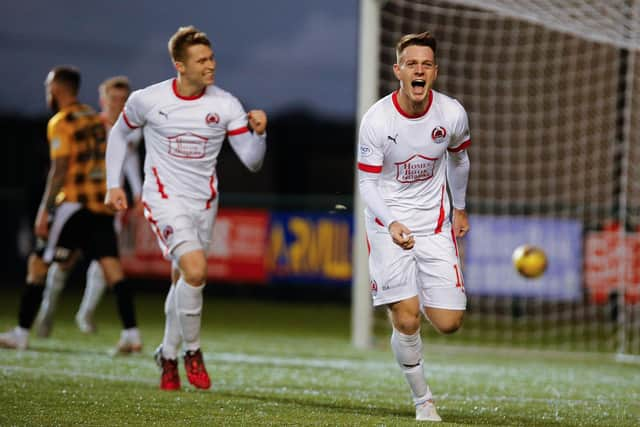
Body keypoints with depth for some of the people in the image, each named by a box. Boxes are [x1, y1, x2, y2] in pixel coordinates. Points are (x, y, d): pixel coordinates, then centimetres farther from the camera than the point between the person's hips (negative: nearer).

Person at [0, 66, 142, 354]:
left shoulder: (61, 123, -7)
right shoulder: (96, 120, 17)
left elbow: (60, 169, -14)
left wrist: (44, 211, -13)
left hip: (75, 202, -7)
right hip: (102, 203, 7)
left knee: (38, 264, 3)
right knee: (110, 264, 0)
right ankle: (131, 334, -10)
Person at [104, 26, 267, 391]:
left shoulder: (225, 105, -5)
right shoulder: (147, 100, -9)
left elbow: (252, 162, -4)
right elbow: (119, 133, 11)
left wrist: (259, 133, -24)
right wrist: (113, 185, 8)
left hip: (204, 203, 3)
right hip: (165, 198, -3)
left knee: (183, 280, 11)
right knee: (195, 270, -23)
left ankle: (169, 354, 33)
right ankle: (192, 350, -4)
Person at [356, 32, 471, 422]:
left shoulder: (452, 114, -10)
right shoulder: (376, 120, -18)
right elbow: (368, 183, -14)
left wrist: (460, 208, 24)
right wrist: (392, 224, -31)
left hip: (435, 223, 2)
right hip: (388, 223, -2)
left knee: (449, 323, -3)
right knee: (407, 322, -12)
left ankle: (414, 298, 32)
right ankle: (423, 400, 9)